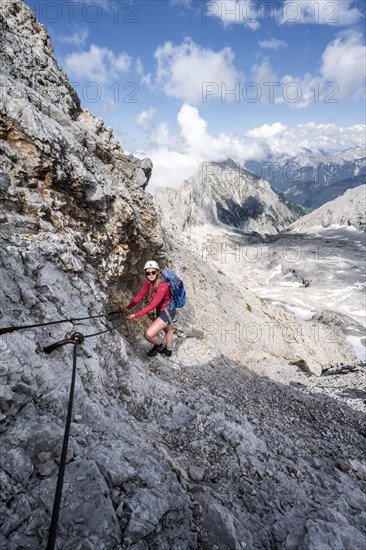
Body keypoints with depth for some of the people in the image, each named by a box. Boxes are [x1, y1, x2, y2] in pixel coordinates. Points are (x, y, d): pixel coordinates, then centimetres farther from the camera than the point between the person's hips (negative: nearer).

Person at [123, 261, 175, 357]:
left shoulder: (163, 286, -34)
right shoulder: (148, 282, -12)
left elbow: (152, 305, -35)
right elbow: (140, 295, -3)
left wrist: (135, 315, -34)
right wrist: (128, 307, -13)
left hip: (167, 312, -8)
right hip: (160, 311, 8)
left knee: (148, 334, -19)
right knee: (168, 330, 33)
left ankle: (159, 346, 13)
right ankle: (168, 349, 57)